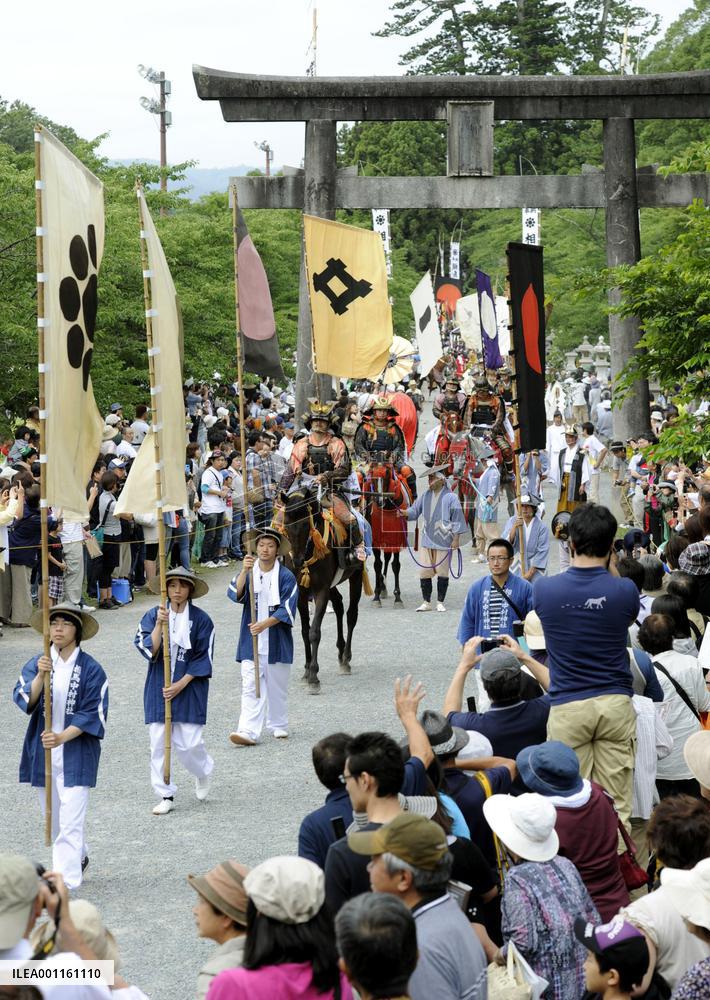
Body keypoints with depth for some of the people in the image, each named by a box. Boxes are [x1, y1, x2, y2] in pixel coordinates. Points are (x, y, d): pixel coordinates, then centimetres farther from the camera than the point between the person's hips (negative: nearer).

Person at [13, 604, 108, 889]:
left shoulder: (91, 669, -7)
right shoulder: (35, 665, 2)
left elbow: (92, 714, -9)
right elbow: (24, 699, -12)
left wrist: (62, 737, -21)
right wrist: (40, 677, -29)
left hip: (76, 752, -4)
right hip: (43, 753, 4)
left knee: (70, 823, -10)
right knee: (53, 820, 18)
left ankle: (66, 884, -9)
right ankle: (80, 858, 42)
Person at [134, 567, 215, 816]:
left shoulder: (201, 619, -4)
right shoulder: (153, 616, 0)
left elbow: (203, 658, -3)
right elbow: (148, 649, -9)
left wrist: (181, 685, -10)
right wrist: (160, 624, -22)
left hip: (188, 688, -2)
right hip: (158, 687, 2)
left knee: (188, 743, -5)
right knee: (159, 744, 2)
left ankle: (204, 772, 28)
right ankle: (165, 795, 12)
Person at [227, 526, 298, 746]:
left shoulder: (286, 577, -3)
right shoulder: (248, 573, 4)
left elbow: (286, 609, -10)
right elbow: (235, 594, -14)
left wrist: (264, 624, -22)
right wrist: (245, 571, -29)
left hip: (277, 642, -1)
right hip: (251, 641, 1)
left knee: (277, 686, 11)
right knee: (251, 687, -6)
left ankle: (278, 726, 27)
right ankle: (249, 731, -13)